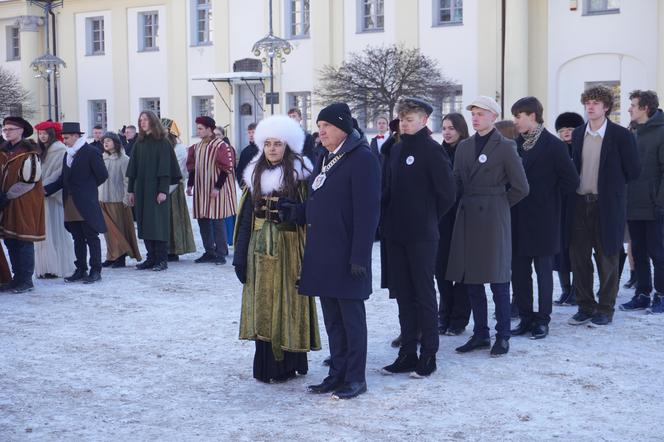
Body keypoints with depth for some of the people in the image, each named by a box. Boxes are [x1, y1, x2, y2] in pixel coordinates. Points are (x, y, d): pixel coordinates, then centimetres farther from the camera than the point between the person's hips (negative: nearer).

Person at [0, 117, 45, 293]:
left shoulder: (29, 152, -10)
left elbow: (29, 181, -15)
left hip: (25, 204, -7)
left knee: (24, 242, -3)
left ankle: (26, 280, 4)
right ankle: (17, 278, 18)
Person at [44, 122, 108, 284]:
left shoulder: (91, 152, -8)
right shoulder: (67, 155, 15)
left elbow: (102, 175, -8)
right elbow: (63, 178, 14)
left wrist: (87, 188, 1)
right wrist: (46, 190, 2)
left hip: (86, 204, -7)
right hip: (71, 205, 7)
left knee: (91, 237, -1)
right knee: (78, 238, 12)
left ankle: (96, 271, 4)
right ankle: (81, 270, 19)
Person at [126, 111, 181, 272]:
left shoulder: (162, 142, -4)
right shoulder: (139, 143, 12)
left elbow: (165, 168, -10)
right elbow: (133, 168, 12)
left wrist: (162, 190, -17)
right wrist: (130, 190, 7)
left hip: (156, 189, -6)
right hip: (141, 190, 6)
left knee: (158, 224, -4)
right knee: (144, 225, 6)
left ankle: (162, 260, 1)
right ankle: (151, 258, 13)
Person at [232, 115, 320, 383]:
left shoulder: (300, 174, -4)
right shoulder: (256, 175, 9)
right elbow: (246, 218, 8)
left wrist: (292, 211, -20)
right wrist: (240, 256, 5)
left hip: (289, 248, -4)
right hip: (260, 249, 4)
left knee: (286, 303, 0)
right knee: (262, 305, 5)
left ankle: (286, 365, 9)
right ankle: (265, 365, 13)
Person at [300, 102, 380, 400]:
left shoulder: (362, 158, -12)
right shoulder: (323, 159, 16)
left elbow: (367, 211, -17)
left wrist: (359, 255, -20)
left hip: (346, 255, -8)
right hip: (322, 253, 8)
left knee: (351, 317, 1)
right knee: (332, 319, 14)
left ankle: (355, 378, 10)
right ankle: (337, 374, 23)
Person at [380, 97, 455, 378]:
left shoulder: (432, 150, -9)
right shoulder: (396, 150, 12)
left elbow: (447, 194, -9)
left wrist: (428, 219, 0)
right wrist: (389, 219, 7)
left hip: (422, 236, -7)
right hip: (396, 234, 7)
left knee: (424, 294, 1)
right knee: (403, 294, 11)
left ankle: (428, 356, 10)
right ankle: (407, 354, 19)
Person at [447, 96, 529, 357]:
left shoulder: (505, 147, -4)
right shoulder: (464, 147, 12)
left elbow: (521, 188, -3)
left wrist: (498, 204, 4)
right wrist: (469, 202, 6)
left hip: (493, 219, -5)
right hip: (468, 218, 6)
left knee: (497, 279, -1)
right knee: (471, 279, 8)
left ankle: (502, 337, 9)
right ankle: (480, 334, 18)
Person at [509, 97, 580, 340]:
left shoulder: (553, 145, -8)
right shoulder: (516, 144, 7)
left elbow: (571, 181, -9)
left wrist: (548, 197, -2)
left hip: (542, 219, -5)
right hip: (518, 218, 6)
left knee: (543, 270, 4)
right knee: (519, 271, 8)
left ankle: (542, 320, 11)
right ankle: (525, 317, 17)